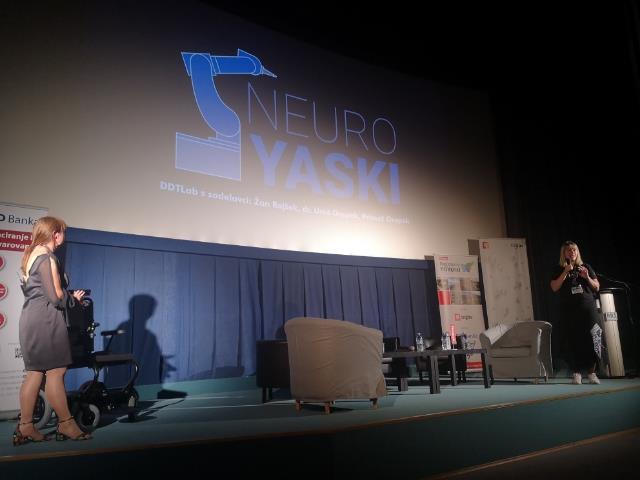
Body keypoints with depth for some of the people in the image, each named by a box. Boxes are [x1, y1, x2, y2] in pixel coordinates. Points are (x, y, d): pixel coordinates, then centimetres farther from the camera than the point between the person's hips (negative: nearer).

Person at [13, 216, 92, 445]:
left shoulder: (30, 256, 16)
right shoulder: (47, 258, -13)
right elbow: (56, 297, -16)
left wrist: (70, 296, 12)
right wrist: (72, 296, 5)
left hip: (30, 318, 10)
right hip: (46, 320, -10)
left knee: (35, 373, 11)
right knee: (55, 373, -4)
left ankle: (25, 427, 14)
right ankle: (66, 424, 4)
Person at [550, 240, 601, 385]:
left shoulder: (586, 267, 12)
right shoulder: (560, 269, 8)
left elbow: (597, 287, 12)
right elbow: (554, 287, -4)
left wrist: (587, 277, -7)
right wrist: (565, 272, -11)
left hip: (588, 308, 2)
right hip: (570, 310, -1)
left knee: (591, 340, -3)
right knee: (575, 341, -4)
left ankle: (591, 372, 6)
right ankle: (576, 373, 1)